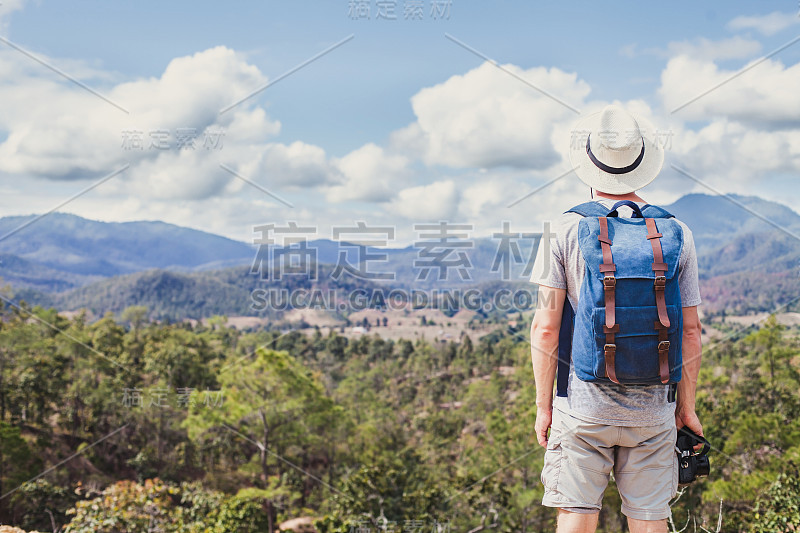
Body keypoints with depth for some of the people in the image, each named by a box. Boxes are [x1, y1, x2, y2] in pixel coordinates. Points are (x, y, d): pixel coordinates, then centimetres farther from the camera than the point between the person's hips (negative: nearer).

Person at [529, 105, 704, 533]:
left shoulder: (564, 230, -5)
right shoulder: (677, 233, 2)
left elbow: (546, 327, -6)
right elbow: (689, 330, 4)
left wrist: (543, 405, 2)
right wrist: (687, 408, 13)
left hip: (583, 404, -2)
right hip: (654, 406, 2)